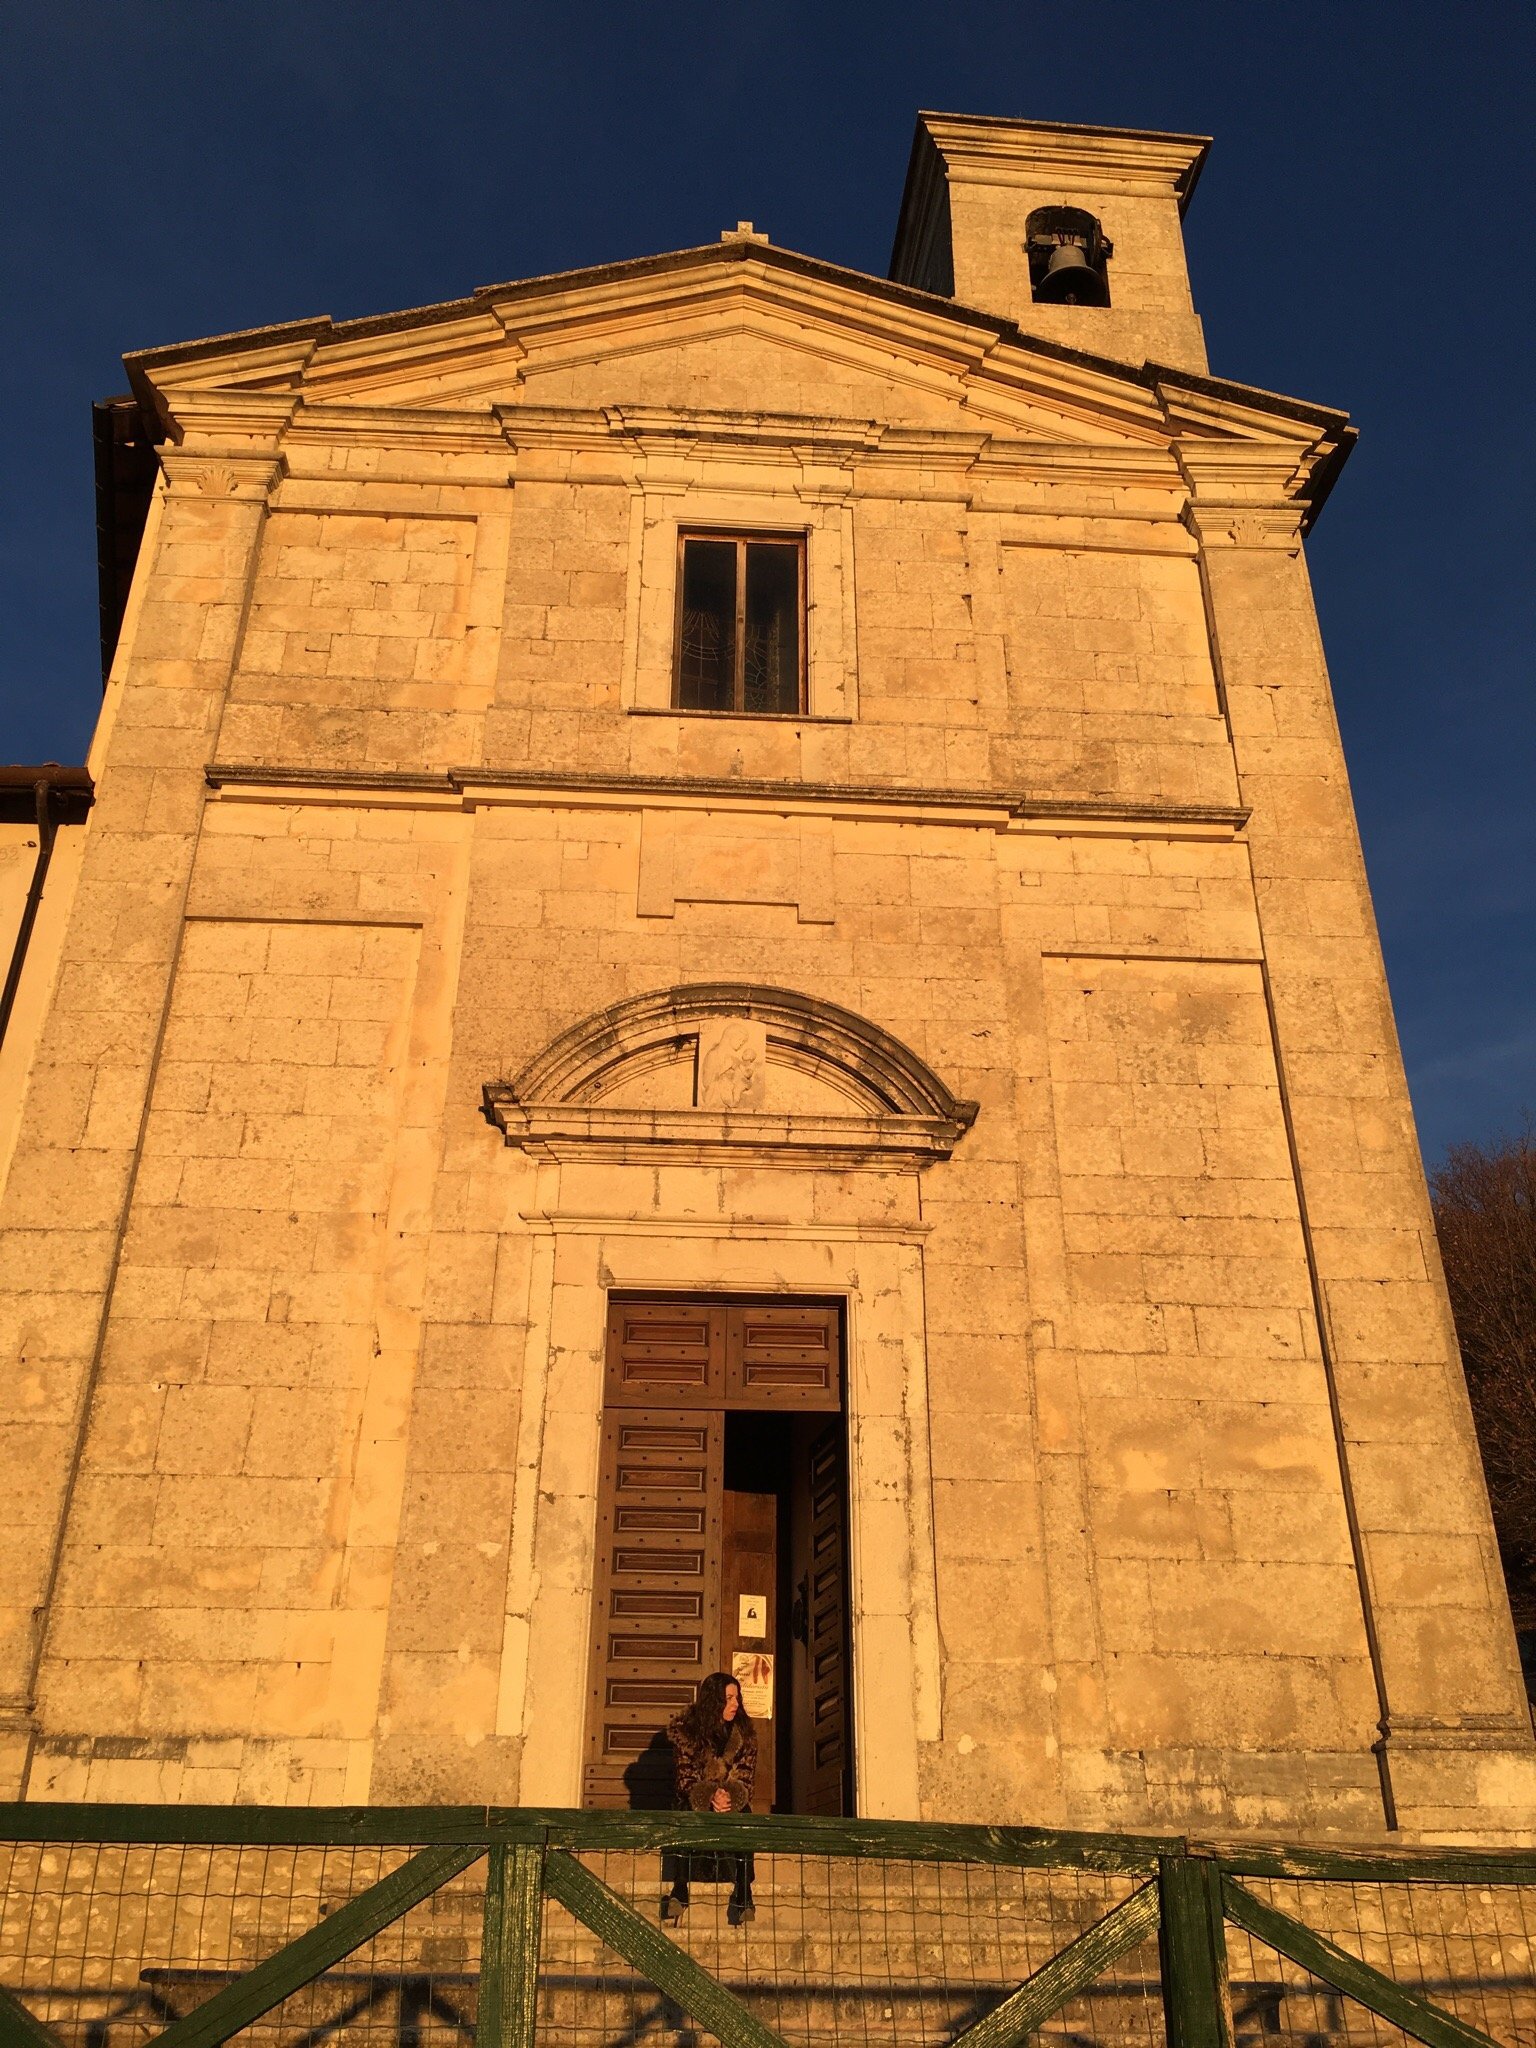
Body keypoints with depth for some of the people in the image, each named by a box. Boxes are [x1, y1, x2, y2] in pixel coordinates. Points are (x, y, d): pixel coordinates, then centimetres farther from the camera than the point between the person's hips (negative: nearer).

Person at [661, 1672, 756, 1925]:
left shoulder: (745, 1733, 2)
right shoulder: (684, 1730, -6)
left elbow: (745, 1778, -3)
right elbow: (685, 1777, -8)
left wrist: (730, 1797, -25)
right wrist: (710, 1797, -27)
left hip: (734, 1803, 1)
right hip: (695, 1802, -1)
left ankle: (743, 1892, -31)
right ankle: (679, 1890, -32)